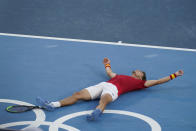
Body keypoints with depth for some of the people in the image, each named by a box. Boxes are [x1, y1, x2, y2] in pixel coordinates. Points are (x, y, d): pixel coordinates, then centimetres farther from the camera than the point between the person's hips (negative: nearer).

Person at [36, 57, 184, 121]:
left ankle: (97, 113, -74)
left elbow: (157, 81, 23)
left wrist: (174, 75, 24)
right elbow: (110, 73, 56)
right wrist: (107, 64, 74)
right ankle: (53, 105, -23)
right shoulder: (121, 76, 39)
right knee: (78, 94, -12)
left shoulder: (140, 83, 23)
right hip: (103, 85, 6)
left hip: (113, 89, -6)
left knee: (104, 100, -42)